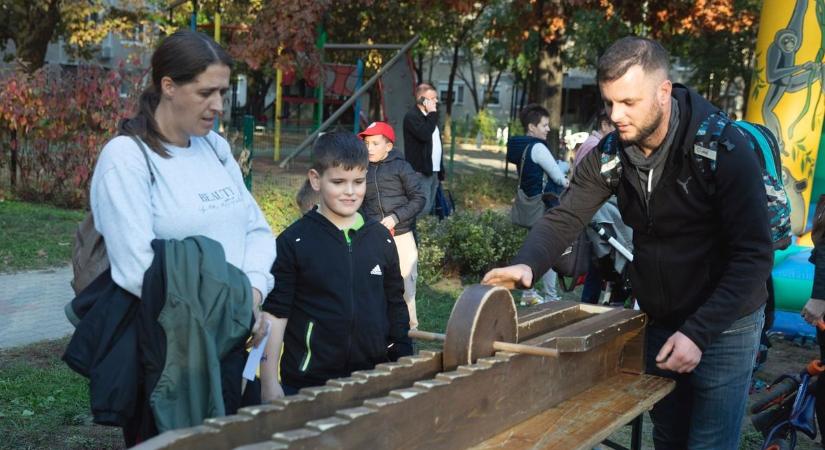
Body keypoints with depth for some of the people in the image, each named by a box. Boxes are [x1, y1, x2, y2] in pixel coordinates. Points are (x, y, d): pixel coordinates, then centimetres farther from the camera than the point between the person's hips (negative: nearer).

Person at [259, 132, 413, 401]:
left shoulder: (381, 239, 5)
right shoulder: (294, 242, -6)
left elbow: (396, 308, 13)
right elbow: (275, 312, -4)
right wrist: (269, 382, -7)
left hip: (373, 380, 3)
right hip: (307, 383, -3)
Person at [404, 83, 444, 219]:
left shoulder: (430, 117, 20)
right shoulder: (411, 116, -9)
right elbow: (425, 135, -25)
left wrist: (441, 170, 20)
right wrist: (432, 114, -13)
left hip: (434, 171, 9)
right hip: (421, 172, -9)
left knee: (429, 208, 8)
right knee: (422, 207, -15)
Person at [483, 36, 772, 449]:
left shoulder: (723, 150, -22)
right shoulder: (610, 153, -7)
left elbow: (753, 256, -22)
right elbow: (566, 217, -8)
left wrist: (699, 332, -28)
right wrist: (527, 264, -29)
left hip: (722, 324, -5)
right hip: (658, 320, 5)